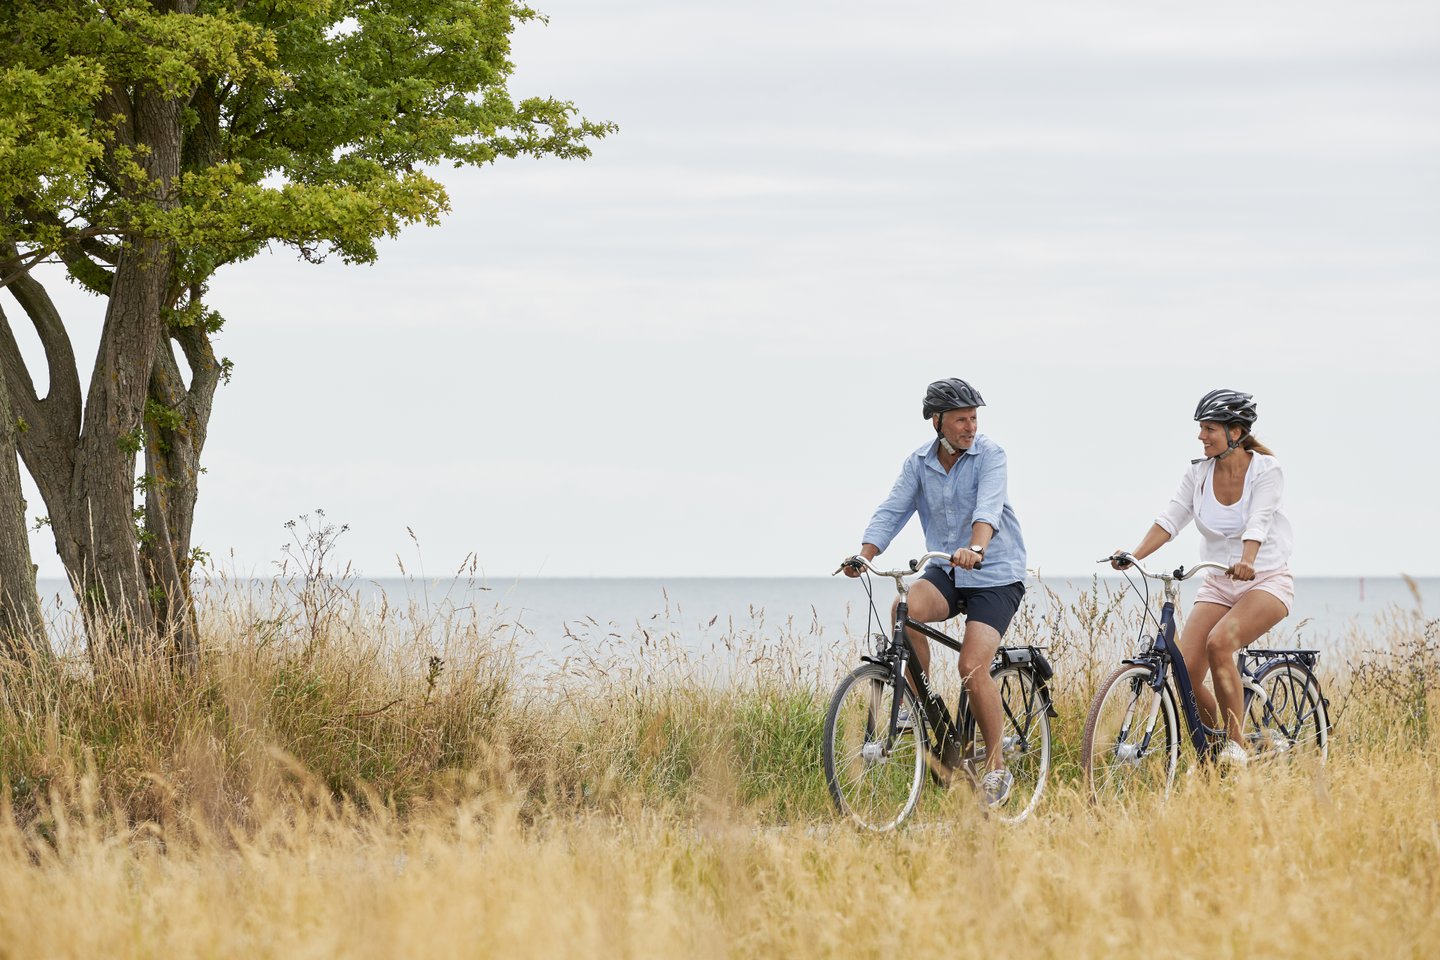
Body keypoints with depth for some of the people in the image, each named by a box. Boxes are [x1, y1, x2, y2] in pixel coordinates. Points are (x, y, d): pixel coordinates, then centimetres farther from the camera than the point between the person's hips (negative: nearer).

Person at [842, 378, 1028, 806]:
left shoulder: (989, 455, -10)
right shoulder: (918, 463, 3)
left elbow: (988, 506, -27)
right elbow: (892, 510, -7)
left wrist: (974, 550, -46)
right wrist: (864, 554, -25)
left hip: (995, 575, -4)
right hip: (945, 571, 4)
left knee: (972, 668, -18)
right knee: (906, 609, -29)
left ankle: (997, 767, -2)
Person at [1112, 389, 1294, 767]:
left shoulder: (1265, 470, -10)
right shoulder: (1199, 473, 2)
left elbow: (1258, 522, -26)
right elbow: (1170, 519, -7)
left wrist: (1246, 562, -46)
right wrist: (1134, 555, -25)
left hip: (1266, 581, -5)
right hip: (1217, 584, 5)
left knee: (1219, 641, -32)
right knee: (1185, 671, -14)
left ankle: (1236, 745, -22)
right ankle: (1211, 750, 9)